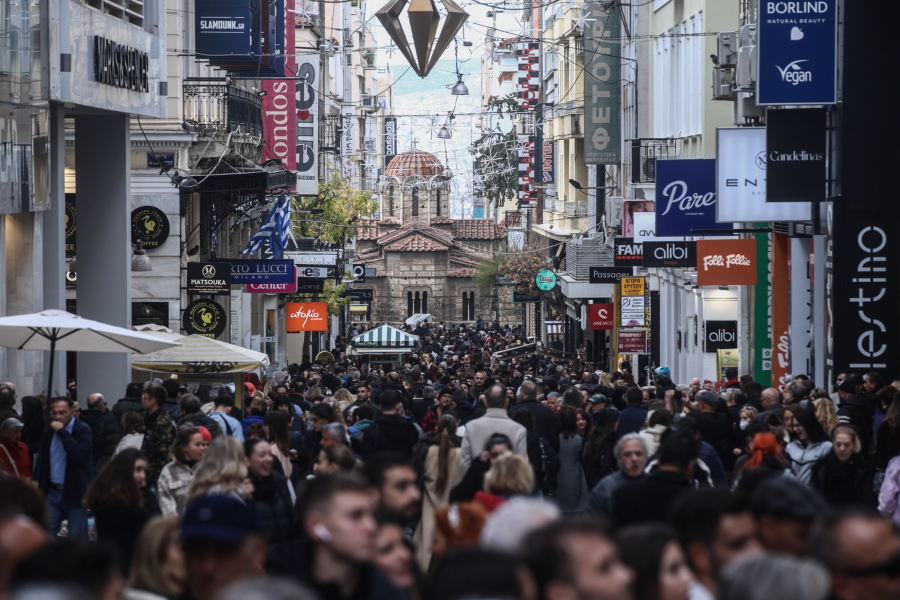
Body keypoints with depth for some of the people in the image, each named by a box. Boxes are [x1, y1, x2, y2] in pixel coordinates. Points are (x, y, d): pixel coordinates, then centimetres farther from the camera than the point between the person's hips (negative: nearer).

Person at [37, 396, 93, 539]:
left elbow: (78, 454, -24)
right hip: (53, 492, 5)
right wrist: (41, 488, 16)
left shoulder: (82, 430, -7)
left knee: (77, 538, -1)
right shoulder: (50, 432, 12)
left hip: (74, 493, -5)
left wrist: (62, 431, -21)